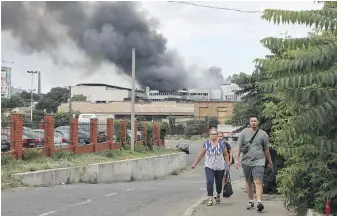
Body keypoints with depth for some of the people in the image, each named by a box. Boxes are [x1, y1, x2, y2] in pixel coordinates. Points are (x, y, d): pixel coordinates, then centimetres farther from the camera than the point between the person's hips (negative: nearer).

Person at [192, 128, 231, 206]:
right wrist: (195, 164, 7)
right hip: (209, 167, -1)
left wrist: (228, 164, 1)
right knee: (209, 181, -18)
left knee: (219, 183, 9)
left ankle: (218, 195, 37)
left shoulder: (221, 144, 0)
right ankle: (210, 199, -15)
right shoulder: (206, 144, 1)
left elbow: (226, 155, 6)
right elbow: (200, 155, 7)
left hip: (220, 168, 1)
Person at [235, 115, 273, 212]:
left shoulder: (263, 134, 4)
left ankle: (259, 202, -22)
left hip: (258, 162, -2)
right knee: (249, 182, 11)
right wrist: (237, 159, -1)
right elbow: (239, 147, 7)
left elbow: (266, 150, 11)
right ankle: (250, 201, 23)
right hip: (246, 162, 2)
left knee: (258, 182, -15)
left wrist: (270, 162, 17)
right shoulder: (244, 133, 6)